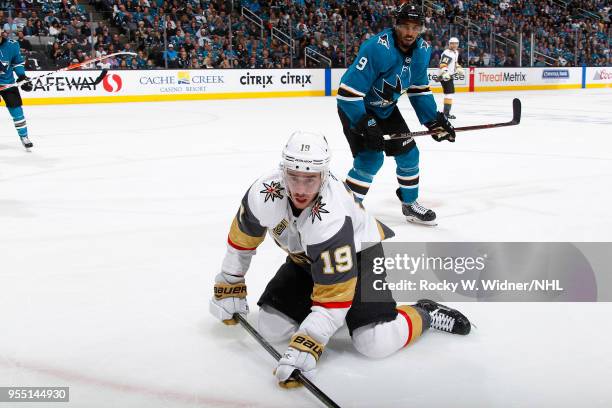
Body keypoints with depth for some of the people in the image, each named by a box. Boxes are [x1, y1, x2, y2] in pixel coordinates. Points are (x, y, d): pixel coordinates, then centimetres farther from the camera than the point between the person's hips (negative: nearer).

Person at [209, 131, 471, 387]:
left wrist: (306, 346, -43)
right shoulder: (264, 192, -26)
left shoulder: (330, 218, -40)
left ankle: (425, 314, 6)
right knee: (271, 328, -8)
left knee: (374, 343, -23)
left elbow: (334, 294, -38)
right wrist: (228, 288, 3)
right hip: (306, 258, 6)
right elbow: (242, 238, -5)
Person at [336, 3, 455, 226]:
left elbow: (419, 89, 7)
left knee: (408, 153, 7)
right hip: (355, 108, -7)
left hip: (385, 108, 7)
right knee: (371, 158, -20)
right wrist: (366, 124, -35)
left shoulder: (422, 51, -7)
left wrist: (435, 120, 0)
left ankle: (410, 204, 27)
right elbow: (348, 91, -33)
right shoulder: (377, 48, -32)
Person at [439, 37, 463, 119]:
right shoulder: (447, 53, -19)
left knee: (450, 92, 18)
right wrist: (445, 73, -43)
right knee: (449, 93, -17)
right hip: (445, 75, -11)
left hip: (449, 75, 11)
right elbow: (442, 65, -29)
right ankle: (446, 113, -18)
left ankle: (446, 111, 29)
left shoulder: (456, 52, 14)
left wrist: (458, 68, 15)